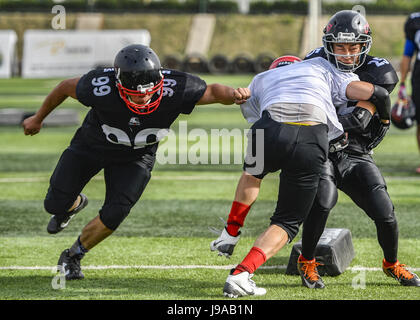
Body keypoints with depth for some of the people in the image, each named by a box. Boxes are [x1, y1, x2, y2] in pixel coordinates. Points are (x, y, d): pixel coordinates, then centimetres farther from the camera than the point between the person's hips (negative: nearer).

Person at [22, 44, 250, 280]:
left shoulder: (174, 89, -36)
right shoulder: (100, 88, -37)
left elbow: (212, 91, -18)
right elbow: (66, 87, -16)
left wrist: (234, 94, -43)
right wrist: (39, 118, 0)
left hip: (135, 158, 0)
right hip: (91, 145, 0)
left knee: (113, 216, -14)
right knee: (56, 204, 3)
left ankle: (73, 256, 15)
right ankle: (75, 204, 43)